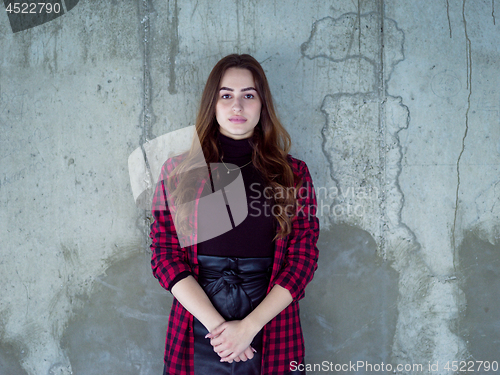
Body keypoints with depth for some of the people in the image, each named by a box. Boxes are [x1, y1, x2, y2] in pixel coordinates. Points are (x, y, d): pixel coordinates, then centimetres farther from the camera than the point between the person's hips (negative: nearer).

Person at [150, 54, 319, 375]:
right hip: (197, 331, 0)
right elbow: (165, 254, -2)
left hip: (270, 329, 0)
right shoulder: (178, 171, 2)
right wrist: (216, 324, -13)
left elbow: (303, 258, -3)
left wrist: (249, 326, -13)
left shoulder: (293, 174, 2)